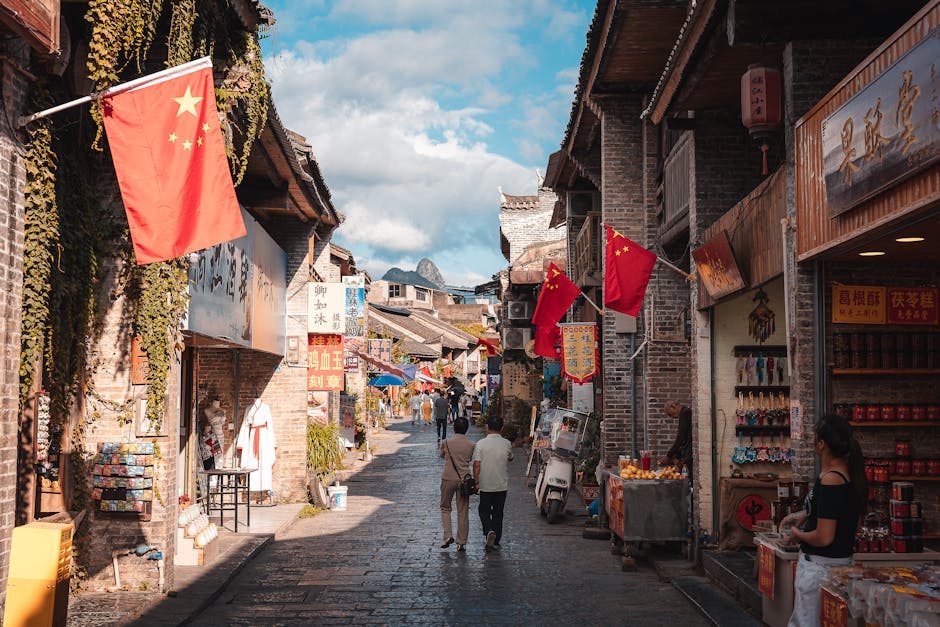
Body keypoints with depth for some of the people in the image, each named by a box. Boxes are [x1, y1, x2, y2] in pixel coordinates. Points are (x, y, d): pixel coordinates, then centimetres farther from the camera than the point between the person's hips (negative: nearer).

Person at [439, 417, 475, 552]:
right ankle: (462, 543, 9)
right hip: (464, 479, 1)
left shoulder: (446, 443, -7)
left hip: (448, 479, -1)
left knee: (445, 508, 16)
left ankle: (448, 535, 0)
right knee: (463, 512, 7)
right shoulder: (471, 445, -4)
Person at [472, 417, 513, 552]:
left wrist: (476, 482, -3)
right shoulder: (507, 444, -6)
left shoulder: (481, 444, -12)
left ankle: (489, 531, -13)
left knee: (484, 511, 12)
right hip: (502, 485, 2)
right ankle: (496, 541, 18)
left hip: (485, 485, -2)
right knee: (498, 512, 13)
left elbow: (477, 465, -13)